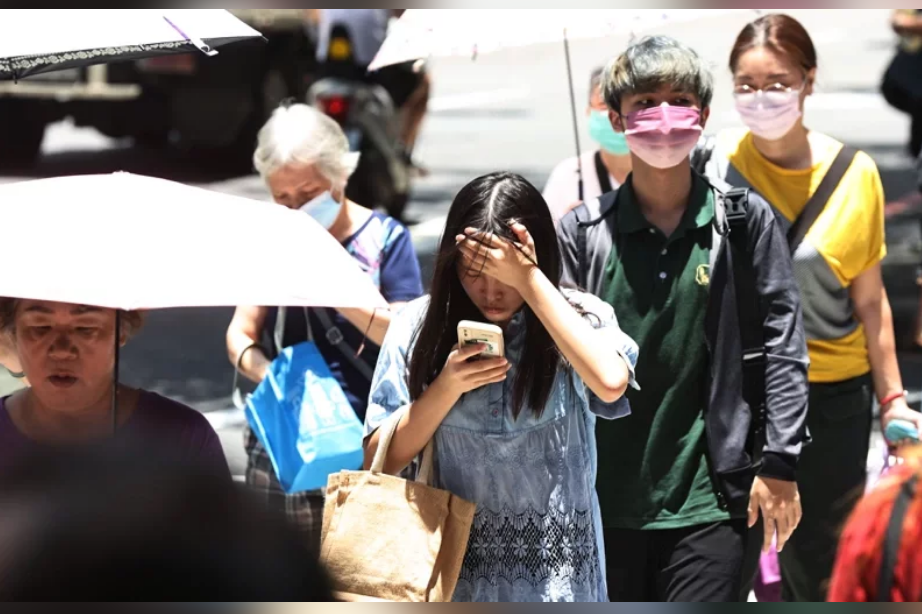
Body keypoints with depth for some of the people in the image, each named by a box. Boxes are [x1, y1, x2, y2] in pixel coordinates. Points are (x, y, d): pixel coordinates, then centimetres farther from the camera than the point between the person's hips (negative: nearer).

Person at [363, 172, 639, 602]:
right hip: (455, 573, 1)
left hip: (556, 577, -1)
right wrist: (446, 388, -16)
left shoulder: (577, 317, -6)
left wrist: (528, 281, -24)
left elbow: (611, 382, -29)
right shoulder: (420, 326, -1)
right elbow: (379, 461, -1)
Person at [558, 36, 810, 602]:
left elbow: (783, 344, 1)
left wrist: (780, 463, -4)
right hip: (607, 498, 2)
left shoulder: (747, 222, 0)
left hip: (713, 497, -2)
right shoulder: (583, 231, 3)